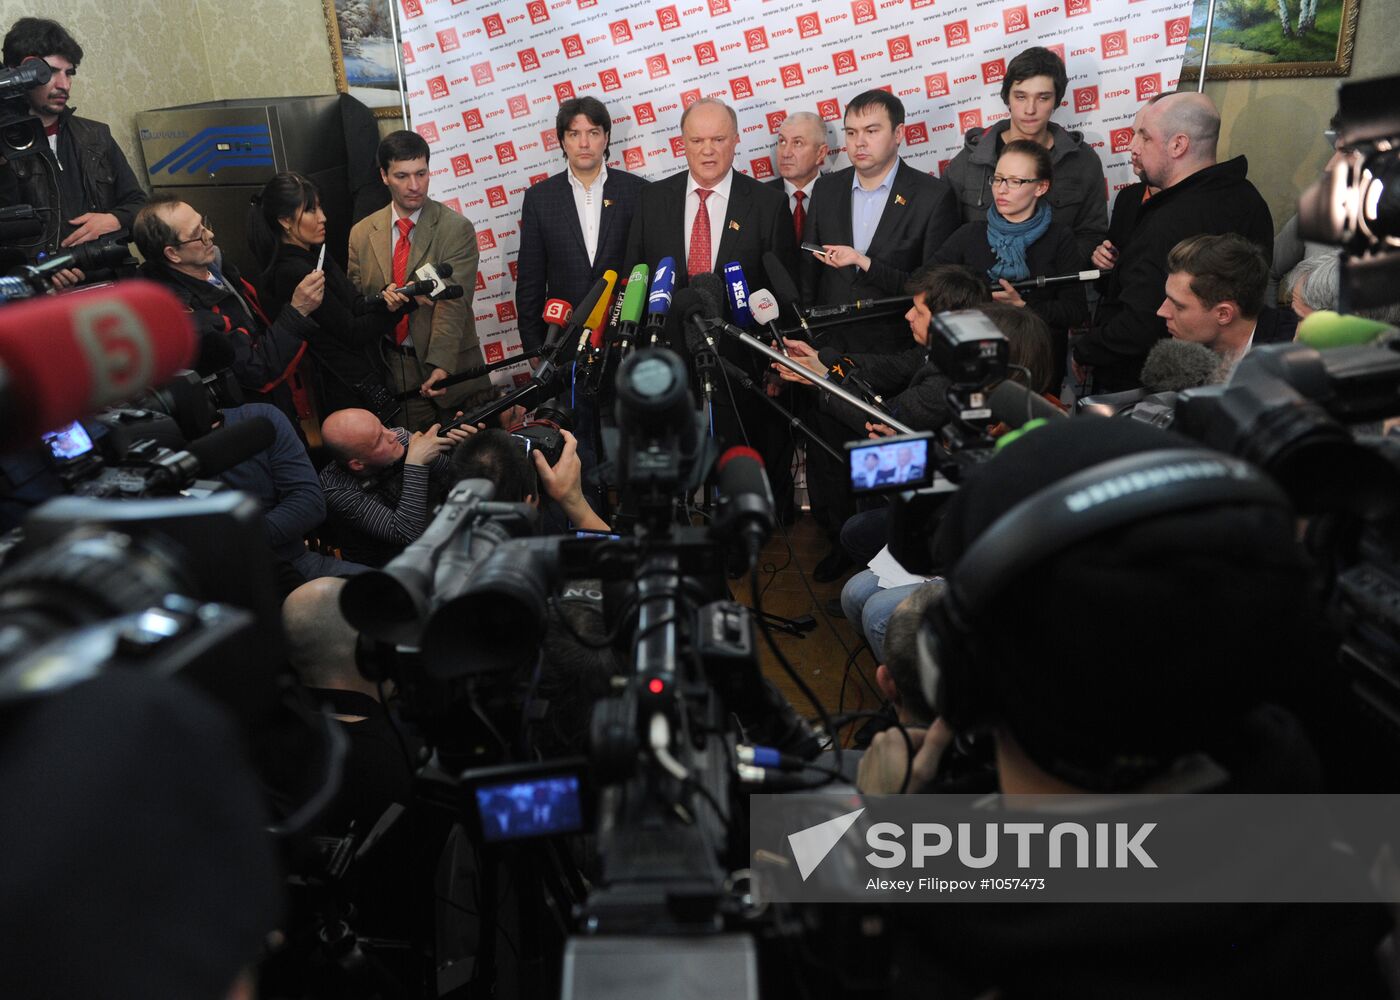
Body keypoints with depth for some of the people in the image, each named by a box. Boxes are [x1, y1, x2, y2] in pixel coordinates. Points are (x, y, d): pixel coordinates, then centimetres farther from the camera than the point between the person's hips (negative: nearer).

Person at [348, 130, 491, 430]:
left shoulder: (456, 230, -8)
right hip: (393, 370, 3)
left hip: (450, 370, -2)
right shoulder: (362, 234, 4)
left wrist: (441, 366, -28)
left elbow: (453, 303, -18)